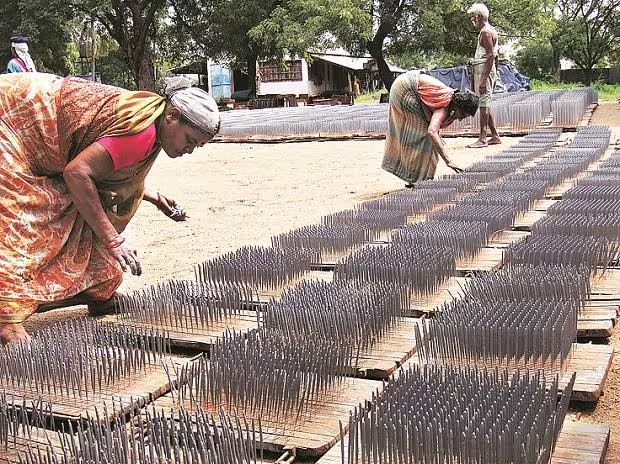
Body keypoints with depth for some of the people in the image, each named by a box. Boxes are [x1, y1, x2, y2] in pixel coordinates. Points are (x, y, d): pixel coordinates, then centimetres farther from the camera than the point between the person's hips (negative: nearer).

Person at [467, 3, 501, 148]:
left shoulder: (486, 32, -13)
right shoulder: (491, 30, 19)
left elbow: (491, 56, -20)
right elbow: (495, 55, 22)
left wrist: (484, 79, -24)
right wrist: (495, 74, 25)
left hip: (484, 70, -10)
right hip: (486, 71, 10)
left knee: (483, 104, -9)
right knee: (485, 104, 13)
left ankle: (483, 138, -8)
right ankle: (495, 136, 16)